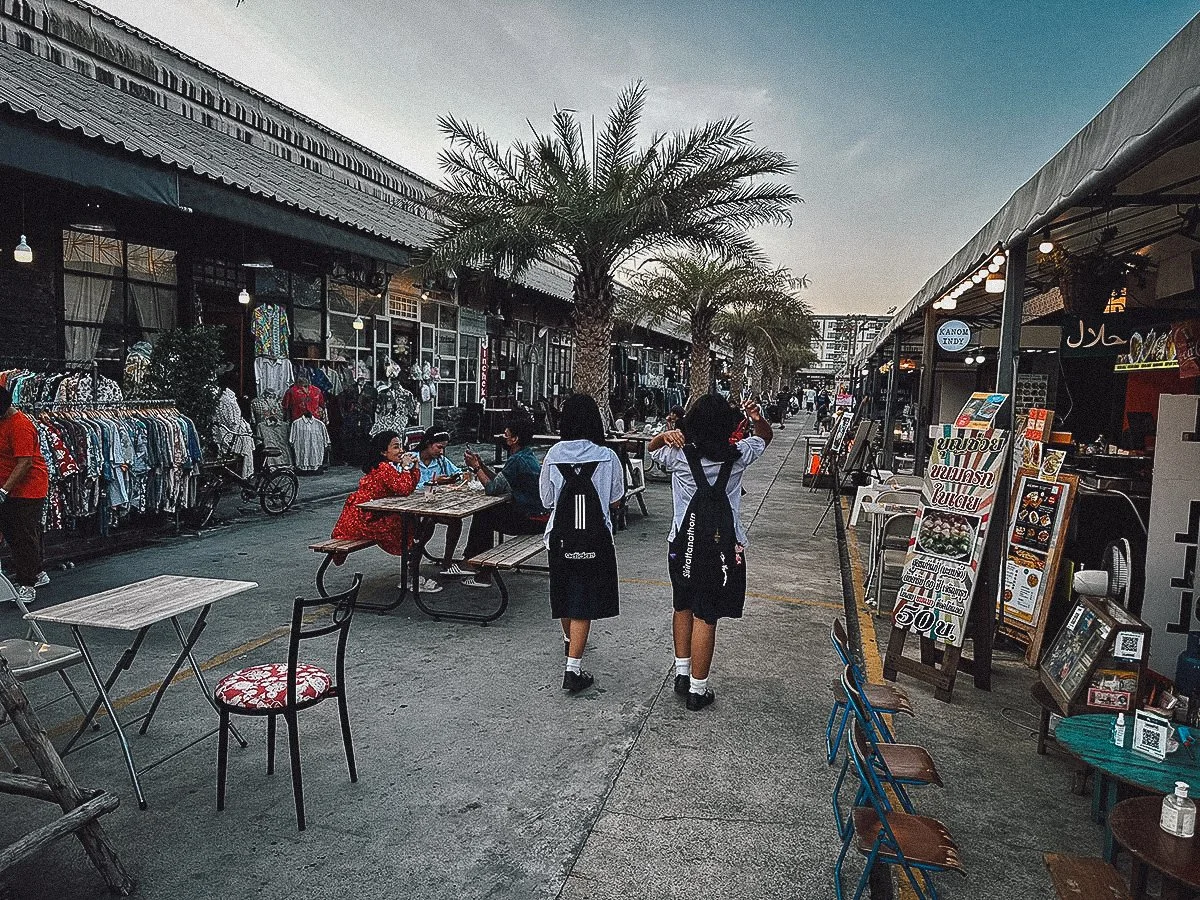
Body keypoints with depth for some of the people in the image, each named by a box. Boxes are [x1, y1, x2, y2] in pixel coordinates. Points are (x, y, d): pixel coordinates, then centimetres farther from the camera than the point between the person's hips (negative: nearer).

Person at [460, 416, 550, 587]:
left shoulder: (518, 460, -22)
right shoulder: (528, 455, 10)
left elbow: (493, 489, -20)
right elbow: (500, 482, 13)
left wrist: (476, 467, -9)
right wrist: (481, 464, 5)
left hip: (532, 520, -10)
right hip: (540, 515, 10)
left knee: (482, 516, 1)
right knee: (485, 511, 17)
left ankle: (483, 576, 9)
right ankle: (471, 560, 25)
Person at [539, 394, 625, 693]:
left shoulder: (553, 455, -6)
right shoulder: (607, 457, -12)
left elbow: (546, 500, 3)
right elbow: (616, 498, 2)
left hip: (561, 537, 3)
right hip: (595, 540, -3)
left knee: (565, 592, 23)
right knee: (584, 601, 2)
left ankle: (569, 641, 48)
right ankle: (573, 669, -1)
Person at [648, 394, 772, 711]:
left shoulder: (679, 455, -9)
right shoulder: (737, 456, -8)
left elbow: (652, 448, 14)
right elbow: (765, 437, 12)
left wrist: (666, 435, -7)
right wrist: (758, 419, -8)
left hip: (683, 543, 2)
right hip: (723, 545, -1)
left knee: (683, 607, 20)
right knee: (705, 616, 2)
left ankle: (682, 673, 28)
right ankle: (697, 689, 10)